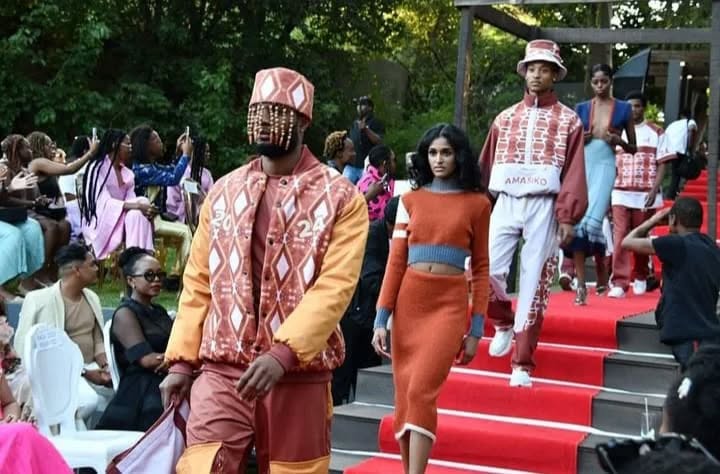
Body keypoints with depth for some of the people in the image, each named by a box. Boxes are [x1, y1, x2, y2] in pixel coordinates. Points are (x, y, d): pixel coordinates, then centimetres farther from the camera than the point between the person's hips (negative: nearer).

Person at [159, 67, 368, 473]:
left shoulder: (342, 198, -3)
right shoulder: (223, 192, 10)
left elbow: (335, 286, -13)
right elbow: (199, 283, 11)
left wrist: (282, 353, -24)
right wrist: (182, 360, 5)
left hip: (299, 376, -2)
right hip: (221, 372, 2)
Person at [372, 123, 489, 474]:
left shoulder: (477, 203, 2)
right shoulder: (410, 200, 7)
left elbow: (480, 268, 5)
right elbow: (395, 261, 5)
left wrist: (476, 328, 1)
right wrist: (381, 319, -1)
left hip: (449, 304, -3)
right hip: (408, 302, 3)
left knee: (421, 392, -17)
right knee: (404, 396, 5)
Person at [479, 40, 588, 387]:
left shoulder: (568, 120, 5)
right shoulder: (505, 118, 13)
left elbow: (574, 172, -2)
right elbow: (486, 167, 13)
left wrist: (567, 217, -11)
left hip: (544, 207, -2)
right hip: (506, 203, 2)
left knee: (534, 283, -2)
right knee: (485, 270, -13)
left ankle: (522, 365, 5)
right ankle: (503, 323, 18)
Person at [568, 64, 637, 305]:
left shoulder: (623, 108, 7)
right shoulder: (581, 108, 11)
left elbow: (633, 149, 12)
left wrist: (618, 141, -8)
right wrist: (580, 139, -5)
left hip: (605, 166, -3)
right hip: (581, 166, 3)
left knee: (592, 220, -18)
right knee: (577, 222, -5)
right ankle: (581, 284, -1)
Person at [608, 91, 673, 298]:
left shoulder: (655, 132, 6)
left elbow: (661, 165, 2)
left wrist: (654, 190, -10)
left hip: (645, 195, -1)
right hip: (620, 193, 1)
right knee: (620, 237, -9)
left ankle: (641, 277, 24)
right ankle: (619, 283, -12)